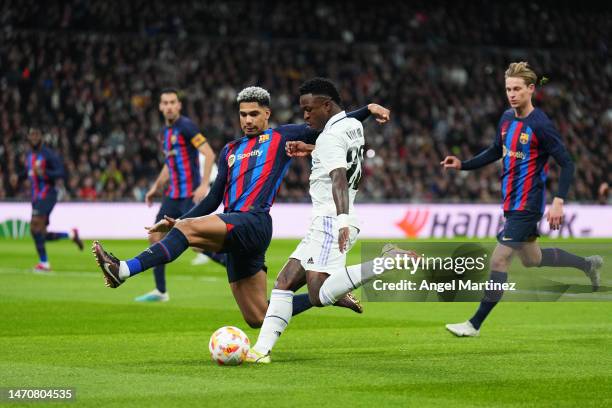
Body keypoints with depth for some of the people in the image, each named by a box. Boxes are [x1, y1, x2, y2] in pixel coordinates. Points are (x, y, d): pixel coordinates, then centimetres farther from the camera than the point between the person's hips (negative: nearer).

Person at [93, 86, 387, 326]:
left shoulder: (281, 138, 11)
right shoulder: (230, 151, 27)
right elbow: (214, 199, 25)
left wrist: (366, 110, -4)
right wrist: (176, 221, 14)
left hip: (254, 222, -7)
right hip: (233, 229, 7)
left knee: (189, 229, -29)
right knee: (259, 319, 5)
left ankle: (124, 270, -39)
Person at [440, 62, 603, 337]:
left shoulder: (541, 125, -17)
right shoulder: (507, 118, 6)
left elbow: (567, 164, -16)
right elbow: (496, 152, 21)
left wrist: (559, 201, -25)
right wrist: (462, 165, 9)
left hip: (526, 206, -9)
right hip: (511, 203, 9)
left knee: (499, 261, -9)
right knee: (531, 259, 22)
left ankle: (475, 324, -1)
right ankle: (588, 265, 42)